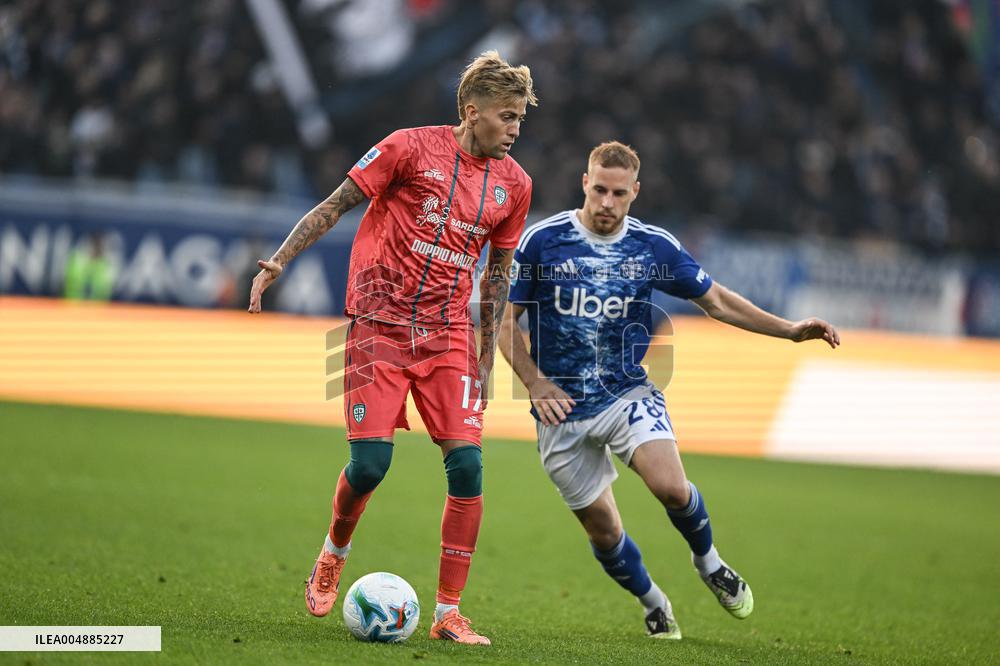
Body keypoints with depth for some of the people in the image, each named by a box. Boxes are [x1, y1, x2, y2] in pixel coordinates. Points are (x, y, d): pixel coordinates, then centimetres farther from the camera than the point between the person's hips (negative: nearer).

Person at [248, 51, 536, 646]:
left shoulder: (513, 183, 7)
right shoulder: (412, 148, -6)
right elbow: (335, 205, 0)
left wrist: (487, 359, 14)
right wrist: (277, 263, -6)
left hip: (447, 334, 4)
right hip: (380, 323, -4)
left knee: (467, 465, -10)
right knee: (371, 461, -12)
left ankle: (449, 613, -3)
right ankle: (333, 556, 21)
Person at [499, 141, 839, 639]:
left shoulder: (654, 247, -1)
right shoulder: (541, 241, -7)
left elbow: (716, 300, 11)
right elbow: (507, 321, 0)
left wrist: (791, 330, 3)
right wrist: (536, 383, -14)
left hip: (628, 393, 0)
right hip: (561, 407, 0)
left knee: (671, 487, -25)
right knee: (602, 529, 3)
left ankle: (708, 561, 7)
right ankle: (653, 604, 32)